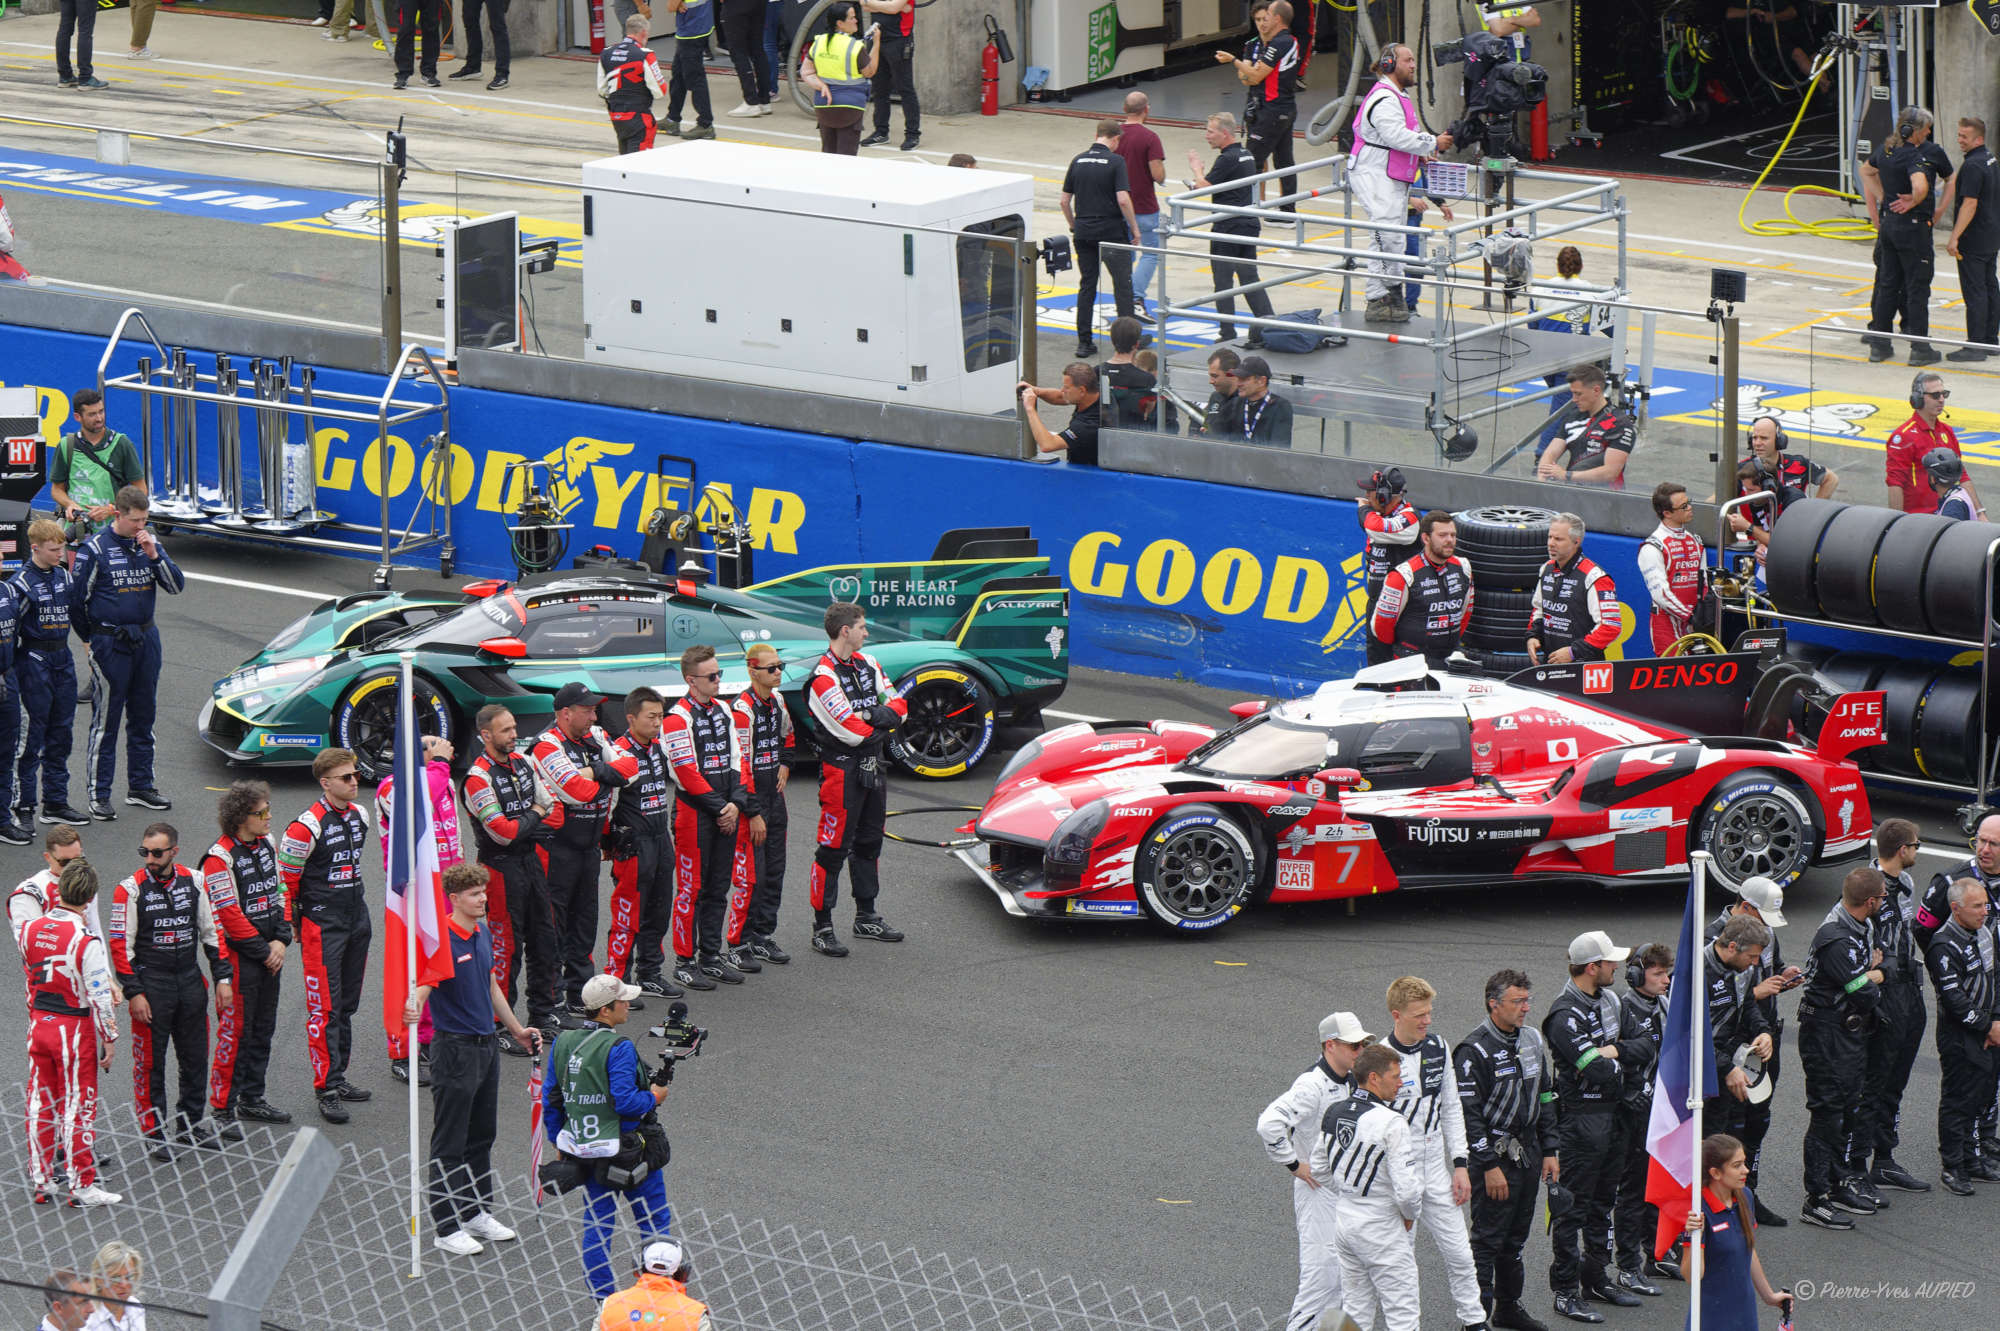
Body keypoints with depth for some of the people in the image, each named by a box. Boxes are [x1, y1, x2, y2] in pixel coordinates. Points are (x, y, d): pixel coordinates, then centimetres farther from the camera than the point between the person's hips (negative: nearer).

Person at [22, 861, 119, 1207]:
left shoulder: (31, 930, -2)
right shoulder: (86, 939, -20)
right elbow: (100, 994, -18)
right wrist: (109, 1038, -7)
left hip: (38, 1022, 5)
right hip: (75, 1029, -5)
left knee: (41, 1102, 13)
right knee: (77, 1106, 2)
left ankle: (42, 1181, 19)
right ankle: (82, 1185, 8)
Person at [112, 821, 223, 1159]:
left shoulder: (192, 882, 4)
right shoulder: (131, 889, -9)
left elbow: (210, 932, 12)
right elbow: (120, 944, -8)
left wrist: (222, 978, 8)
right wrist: (133, 993, -13)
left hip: (190, 980, 4)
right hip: (150, 983, -4)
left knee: (196, 1056, 11)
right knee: (150, 1061, 0)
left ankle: (191, 1124, 26)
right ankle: (155, 1134, 8)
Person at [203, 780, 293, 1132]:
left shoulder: (266, 844, 7)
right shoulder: (220, 858, -18)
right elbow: (229, 914, -18)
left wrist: (281, 941, 0)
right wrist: (263, 950, -13)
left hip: (270, 954, 8)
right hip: (239, 955, -8)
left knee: (263, 1029, 15)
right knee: (236, 1031, -4)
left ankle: (252, 1098, 28)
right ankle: (222, 1108, 3)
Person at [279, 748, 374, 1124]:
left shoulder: (359, 816, 8)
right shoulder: (307, 827, -17)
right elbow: (284, 880, -12)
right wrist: (291, 926, -7)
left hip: (357, 919, 8)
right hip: (321, 924, -8)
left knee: (347, 1005, 14)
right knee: (325, 1008, -7)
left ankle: (338, 1076, 25)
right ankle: (327, 1089, -5)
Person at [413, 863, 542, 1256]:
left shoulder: (483, 933, 9)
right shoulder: (442, 939, -17)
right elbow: (423, 986, -28)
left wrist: (517, 1030, 31)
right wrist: (413, 1007, -51)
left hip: (486, 1046, 8)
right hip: (454, 1047, -8)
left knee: (482, 1135, 17)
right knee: (450, 1143, -1)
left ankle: (477, 1213, 28)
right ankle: (447, 1228, 4)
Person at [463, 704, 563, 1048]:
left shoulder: (523, 763, 7)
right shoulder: (479, 778, -17)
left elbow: (554, 809, 8)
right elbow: (502, 832, -22)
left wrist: (524, 826, -9)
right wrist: (533, 817, -6)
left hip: (531, 860, 8)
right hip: (501, 867, -8)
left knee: (544, 939, 13)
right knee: (506, 946, -4)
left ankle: (543, 1016, 27)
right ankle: (501, 1029, 3)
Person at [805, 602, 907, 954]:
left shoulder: (868, 664, 9)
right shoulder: (824, 678, -18)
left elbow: (899, 704, 7)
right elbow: (851, 731, -23)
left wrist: (874, 716, -12)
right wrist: (882, 721, -4)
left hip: (873, 766, 8)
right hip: (842, 769, -8)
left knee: (869, 843, 18)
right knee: (834, 848, -6)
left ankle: (867, 917, 30)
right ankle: (822, 928, -2)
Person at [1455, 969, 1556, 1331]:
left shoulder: (1532, 1040, 8)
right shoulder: (1474, 1051, -16)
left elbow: (1545, 1097, 17)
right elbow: (1468, 1114, -17)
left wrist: (1549, 1151, 13)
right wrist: (1490, 1166, -18)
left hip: (1528, 1154, 7)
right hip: (1495, 1155, -7)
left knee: (1515, 1237, 16)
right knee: (1487, 1240, -5)